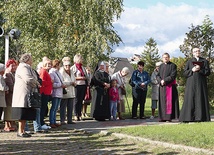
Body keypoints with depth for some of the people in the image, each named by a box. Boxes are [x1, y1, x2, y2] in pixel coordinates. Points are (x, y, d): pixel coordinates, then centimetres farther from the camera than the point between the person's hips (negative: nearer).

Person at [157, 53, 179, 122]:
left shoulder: (173, 65, 0)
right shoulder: (161, 66, 16)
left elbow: (173, 76, -9)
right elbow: (158, 75, 10)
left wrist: (165, 80, -15)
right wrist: (160, 81, -10)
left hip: (170, 86, -5)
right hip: (162, 86, 5)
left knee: (169, 101, -7)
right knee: (162, 102, 3)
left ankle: (169, 117, -7)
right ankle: (163, 117, 5)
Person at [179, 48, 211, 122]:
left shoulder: (205, 61, 10)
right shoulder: (189, 62, 11)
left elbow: (208, 72, 0)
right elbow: (185, 73, 4)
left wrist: (200, 69, -14)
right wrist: (192, 70, -13)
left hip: (201, 83, 0)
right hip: (191, 83, 0)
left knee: (201, 99, -3)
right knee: (190, 99, -5)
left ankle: (201, 117, -2)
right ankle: (188, 117, -5)